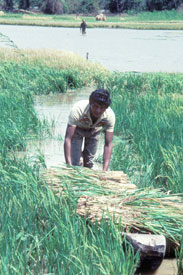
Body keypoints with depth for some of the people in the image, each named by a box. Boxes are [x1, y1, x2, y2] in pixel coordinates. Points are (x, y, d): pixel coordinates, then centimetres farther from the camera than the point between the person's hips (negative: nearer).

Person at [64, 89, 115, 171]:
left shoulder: (110, 115, -35)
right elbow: (68, 139, -42)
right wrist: (69, 165, -50)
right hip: (77, 128, -2)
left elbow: (108, 144, -31)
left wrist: (104, 171, -40)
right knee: (75, 162, -11)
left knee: (89, 162, 2)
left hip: (94, 130, 2)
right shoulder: (77, 109, -42)